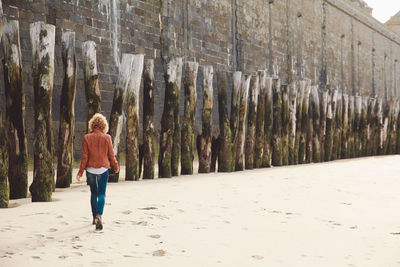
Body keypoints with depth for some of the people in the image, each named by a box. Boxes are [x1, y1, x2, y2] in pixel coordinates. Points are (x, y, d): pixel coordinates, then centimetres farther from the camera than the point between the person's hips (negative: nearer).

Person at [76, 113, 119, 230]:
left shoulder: (87, 138, -5)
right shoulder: (107, 138, -5)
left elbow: (84, 156, -5)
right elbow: (111, 155, 1)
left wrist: (80, 172, 0)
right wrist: (116, 167, 17)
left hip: (90, 170, 1)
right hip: (103, 169, -1)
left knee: (93, 193, 17)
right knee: (101, 194, 0)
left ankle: (95, 217, 22)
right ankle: (99, 215, -22)